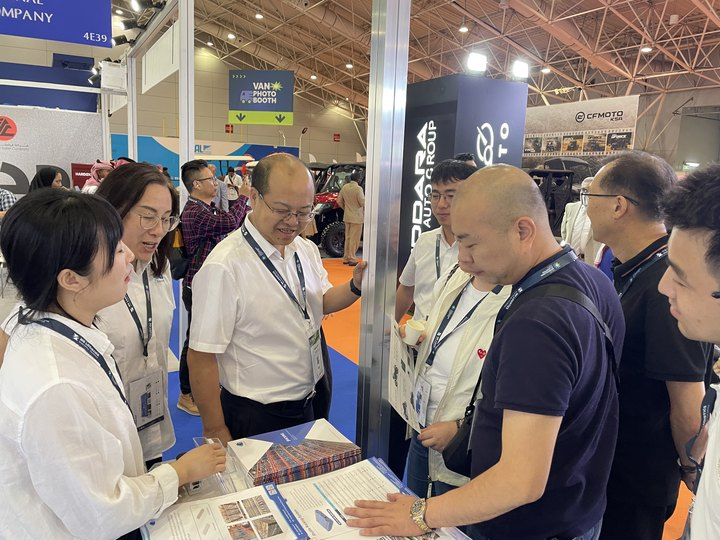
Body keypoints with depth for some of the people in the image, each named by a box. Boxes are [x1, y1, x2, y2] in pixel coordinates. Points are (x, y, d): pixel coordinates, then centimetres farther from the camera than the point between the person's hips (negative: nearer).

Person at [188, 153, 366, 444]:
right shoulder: (223, 267, -25)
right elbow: (201, 357, -20)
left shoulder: (307, 249, -2)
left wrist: (355, 287, -7)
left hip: (310, 403, 7)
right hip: (255, 417, -7)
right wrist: (216, 432, -14)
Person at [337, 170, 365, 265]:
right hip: (356, 217, -7)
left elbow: (339, 201, 10)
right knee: (354, 239, -1)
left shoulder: (344, 187, 4)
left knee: (348, 238, 16)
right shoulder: (358, 188, -17)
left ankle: (346, 258, 21)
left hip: (347, 217, 7)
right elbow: (363, 203, -16)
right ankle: (352, 260, 1)